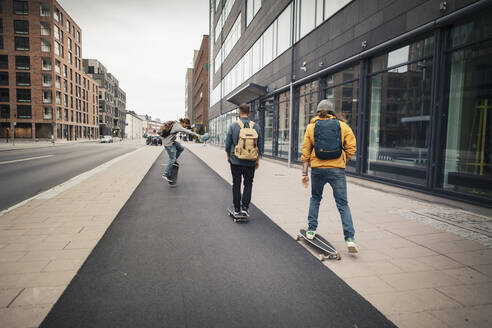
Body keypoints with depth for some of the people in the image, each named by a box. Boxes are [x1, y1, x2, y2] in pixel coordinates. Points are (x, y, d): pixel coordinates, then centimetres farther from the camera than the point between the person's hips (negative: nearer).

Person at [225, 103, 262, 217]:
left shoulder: (233, 125, -6)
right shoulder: (256, 126, -1)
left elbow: (228, 143, -2)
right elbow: (259, 145, 2)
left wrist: (228, 156, 13)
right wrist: (257, 160, 12)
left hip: (235, 161, -1)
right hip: (250, 162, 1)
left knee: (236, 184, 9)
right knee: (248, 184, 11)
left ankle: (237, 209, 14)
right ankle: (245, 207, 1)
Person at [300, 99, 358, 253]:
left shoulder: (311, 127, 5)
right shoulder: (342, 126, 4)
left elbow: (305, 151, 3)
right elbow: (351, 148, 1)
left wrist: (304, 173, 6)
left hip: (318, 169, 1)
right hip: (337, 170, -1)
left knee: (315, 198, 22)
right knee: (343, 204, 5)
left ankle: (311, 230, 24)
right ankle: (349, 238, -1)